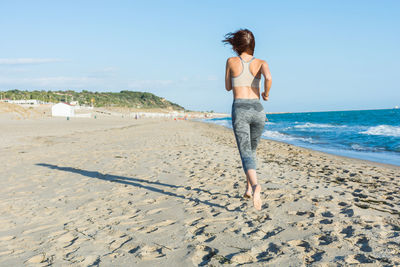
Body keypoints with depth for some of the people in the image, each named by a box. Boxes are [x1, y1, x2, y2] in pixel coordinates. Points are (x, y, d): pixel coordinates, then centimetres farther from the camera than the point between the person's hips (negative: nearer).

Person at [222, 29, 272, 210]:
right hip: (258, 110, 3)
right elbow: (268, 77, -13)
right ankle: (249, 188, 24)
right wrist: (266, 93, 5)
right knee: (251, 150, 22)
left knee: (246, 153, -11)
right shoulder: (261, 63, 9)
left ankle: (255, 186, -37)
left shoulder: (231, 61, 8)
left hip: (240, 109, -3)